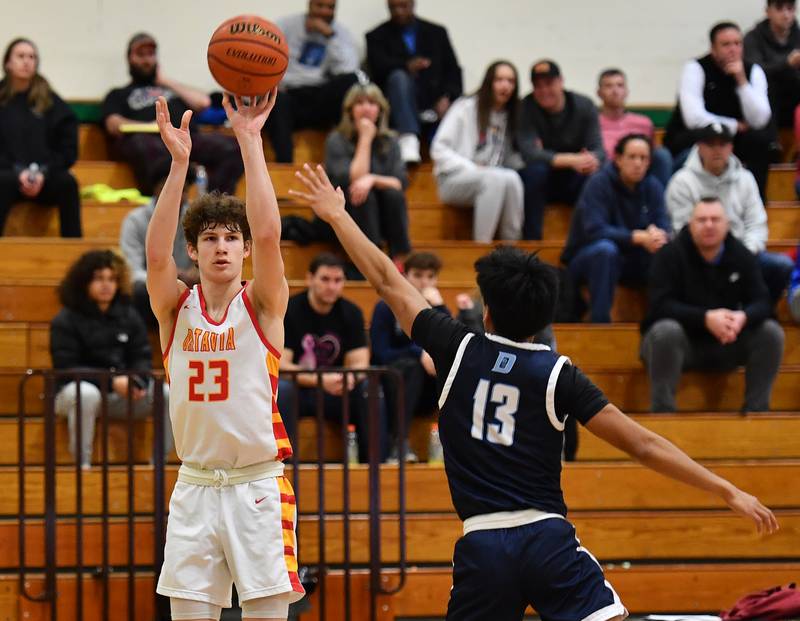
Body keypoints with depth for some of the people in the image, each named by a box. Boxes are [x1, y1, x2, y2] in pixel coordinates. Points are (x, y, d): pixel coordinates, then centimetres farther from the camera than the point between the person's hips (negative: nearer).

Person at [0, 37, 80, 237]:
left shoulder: (50, 101, 12)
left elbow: (68, 149, 8)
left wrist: (43, 173, -8)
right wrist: (18, 172, -13)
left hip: (46, 178, 1)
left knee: (67, 183, -31)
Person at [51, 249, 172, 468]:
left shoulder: (128, 316, 9)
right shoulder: (65, 321, -6)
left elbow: (142, 357, 6)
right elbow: (67, 368, -14)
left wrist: (138, 381, -19)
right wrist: (112, 382, -24)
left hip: (122, 392, 5)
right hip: (76, 389, -5)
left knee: (168, 394, -17)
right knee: (87, 395, -41)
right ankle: (82, 464, -31)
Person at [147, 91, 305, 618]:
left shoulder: (262, 305, 0)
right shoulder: (176, 308, 5)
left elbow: (268, 236, -17)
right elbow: (156, 254, -14)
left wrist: (250, 142, -22)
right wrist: (179, 162, -23)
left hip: (258, 485, -2)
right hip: (195, 488, 2)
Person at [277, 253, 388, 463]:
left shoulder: (351, 313, 2)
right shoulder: (288, 310, -10)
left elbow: (359, 364, -4)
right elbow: (280, 365, -18)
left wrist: (349, 378, -30)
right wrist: (319, 380, -33)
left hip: (334, 391, 3)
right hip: (298, 390, -3)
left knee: (370, 389, -24)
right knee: (281, 388, -37)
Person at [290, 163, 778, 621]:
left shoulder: (458, 350, 4)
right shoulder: (559, 374, 1)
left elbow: (388, 282, 16)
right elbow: (642, 444, -3)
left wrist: (337, 215, 28)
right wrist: (728, 491, 0)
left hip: (483, 547, 2)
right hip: (550, 540, -2)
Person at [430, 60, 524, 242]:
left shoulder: (511, 116, 16)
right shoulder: (466, 108, -1)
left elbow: (512, 159, 18)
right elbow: (439, 149, -4)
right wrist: (470, 168, -17)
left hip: (495, 180, 4)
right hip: (454, 180, -4)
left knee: (512, 179, -33)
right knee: (496, 177, -37)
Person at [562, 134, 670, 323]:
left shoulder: (652, 186, 0)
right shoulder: (599, 183, -15)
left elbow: (664, 226, -8)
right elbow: (595, 230, -26)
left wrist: (657, 234, -34)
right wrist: (639, 237, -36)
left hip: (630, 261, 5)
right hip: (587, 258, -5)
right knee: (606, 249, -38)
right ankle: (599, 322, -34)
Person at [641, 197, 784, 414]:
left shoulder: (742, 256, -1)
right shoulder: (671, 255, -13)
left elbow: (761, 302, -7)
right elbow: (660, 306, -23)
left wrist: (743, 317, -33)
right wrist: (706, 318, -36)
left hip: (726, 342, 4)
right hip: (681, 342, -4)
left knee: (771, 332, -17)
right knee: (666, 331, -37)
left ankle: (756, 410, -12)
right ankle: (662, 411, -30)